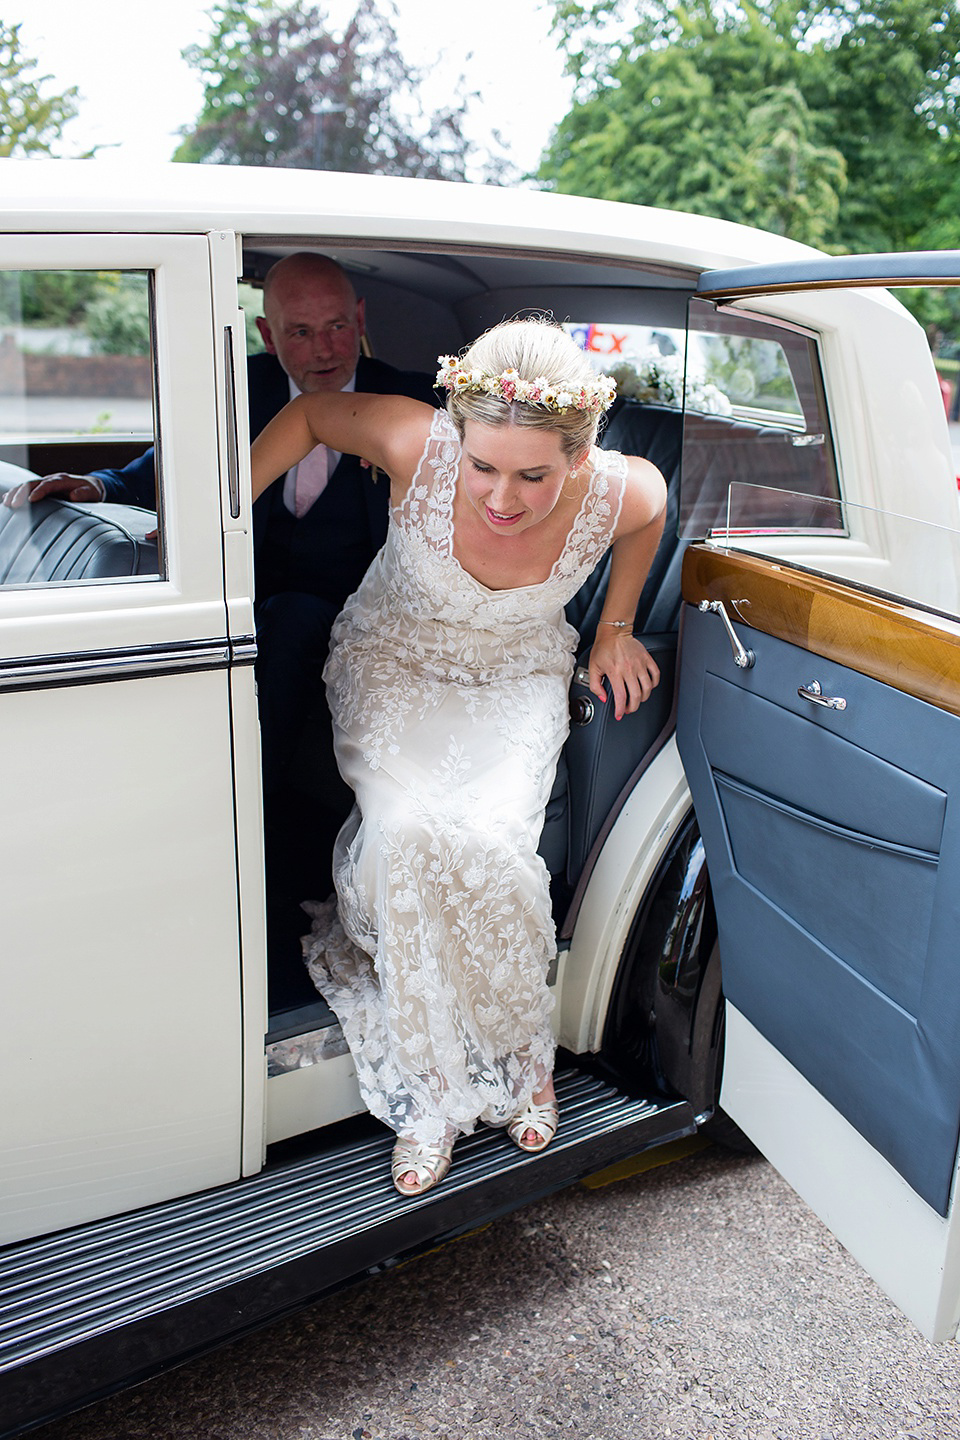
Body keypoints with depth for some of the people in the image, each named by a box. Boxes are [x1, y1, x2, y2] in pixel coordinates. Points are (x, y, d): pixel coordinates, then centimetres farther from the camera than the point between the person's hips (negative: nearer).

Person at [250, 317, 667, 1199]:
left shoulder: (620, 493, -26)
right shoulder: (416, 444, -30)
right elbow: (310, 413, -8)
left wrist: (617, 628, 8)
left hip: (520, 679, 0)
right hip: (395, 663, 0)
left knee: (486, 840, -27)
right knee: (413, 830, -28)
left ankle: (514, 1057, 2)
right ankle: (437, 1089, -7)